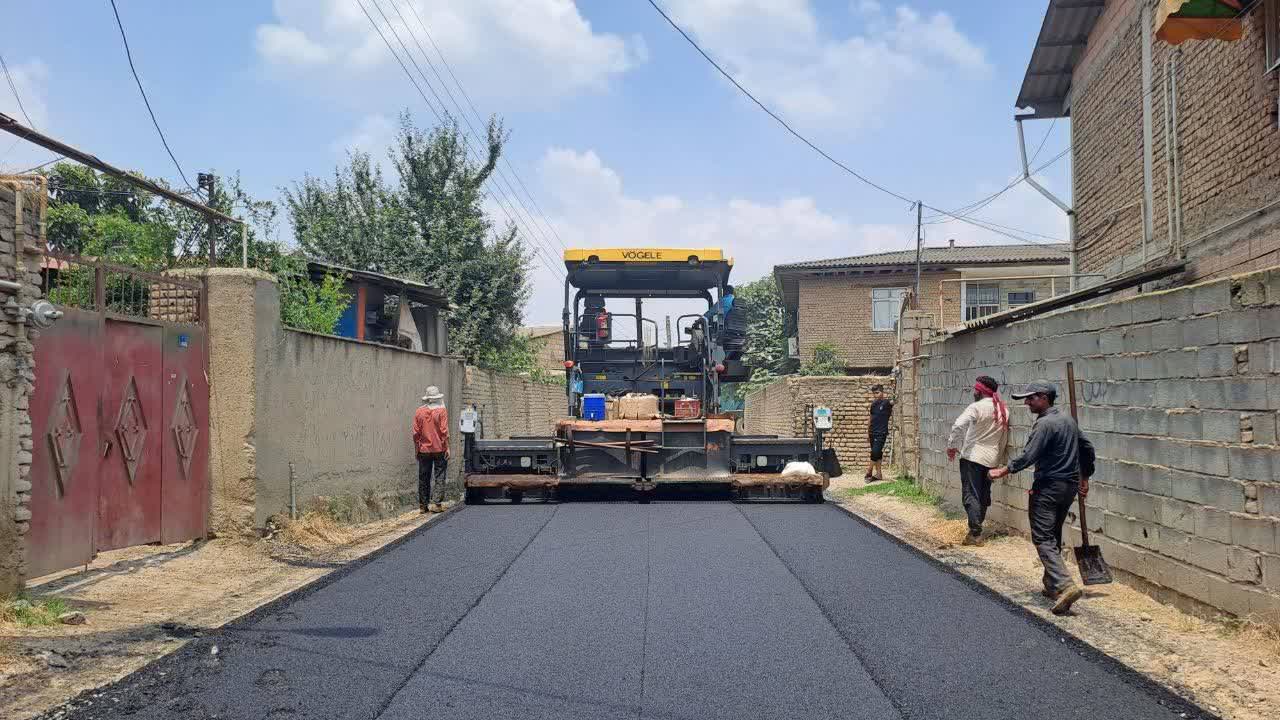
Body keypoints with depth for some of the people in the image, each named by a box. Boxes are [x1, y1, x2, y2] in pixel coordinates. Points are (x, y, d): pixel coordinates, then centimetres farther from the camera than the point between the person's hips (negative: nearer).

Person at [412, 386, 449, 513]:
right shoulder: (442, 411, -7)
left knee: (423, 478, 11)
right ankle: (435, 503, -6)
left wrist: (417, 448, 11)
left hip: (424, 450, 3)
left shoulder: (419, 412, 2)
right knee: (440, 478, 2)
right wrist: (447, 447, -6)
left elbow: (416, 433, 3)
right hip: (439, 450, -3)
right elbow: (444, 431, -11)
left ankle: (423, 505, 14)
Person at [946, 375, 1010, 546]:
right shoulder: (1003, 410, 9)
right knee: (984, 495, 16)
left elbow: (958, 426, -25)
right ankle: (977, 527, 24)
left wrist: (951, 446, -14)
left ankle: (975, 534, -11)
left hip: (972, 457, -7)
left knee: (970, 495, -6)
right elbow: (1004, 437, 14)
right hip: (991, 459, 7)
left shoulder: (977, 407, -13)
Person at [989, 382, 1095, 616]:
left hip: (1048, 487, -9)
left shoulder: (1045, 424, -15)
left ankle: (1065, 585, -24)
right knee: (1054, 536, 19)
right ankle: (1051, 585, 25)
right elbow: (1087, 448, 21)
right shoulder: (1069, 420, 13)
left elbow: (1028, 456, -21)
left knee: (1043, 538, -10)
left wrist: (1004, 471, -10)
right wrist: (1084, 477, 28)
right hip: (1070, 487, 9)